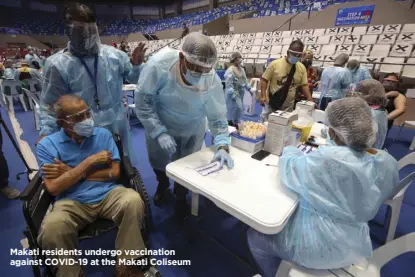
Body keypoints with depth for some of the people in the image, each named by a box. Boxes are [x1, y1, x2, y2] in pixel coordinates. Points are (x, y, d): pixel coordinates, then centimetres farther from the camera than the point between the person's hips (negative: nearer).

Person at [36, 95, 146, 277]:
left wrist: (72, 172, -7)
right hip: (72, 202, 0)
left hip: (108, 194, 1)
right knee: (51, 228, -31)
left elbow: (114, 172, -2)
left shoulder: (103, 134, 5)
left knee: (133, 200, -29)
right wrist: (90, 162, -11)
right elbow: (53, 188, -8)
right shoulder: (46, 145, 1)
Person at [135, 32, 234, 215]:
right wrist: (159, 132, -28)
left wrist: (222, 146, -32)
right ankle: (162, 185, 57)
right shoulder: (159, 65, -32)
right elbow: (143, 102, -22)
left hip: (192, 131, 1)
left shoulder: (212, 80, -27)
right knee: (159, 163, 20)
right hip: (159, 126, 0)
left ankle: (181, 196, 48)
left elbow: (217, 116, -18)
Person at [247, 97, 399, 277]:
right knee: (283, 219, 28)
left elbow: (288, 167, -17)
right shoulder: (389, 163, -10)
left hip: (319, 249, -7)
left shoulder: (326, 160, -33)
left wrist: (291, 150, 5)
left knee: (255, 236, 13)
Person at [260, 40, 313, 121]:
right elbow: (264, 80, -7)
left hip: (289, 106, 3)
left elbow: (304, 85, 5)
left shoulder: (302, 68, 0)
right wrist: (263, 96, -17)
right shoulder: (275, 64, -11)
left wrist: (310, 101, -5)